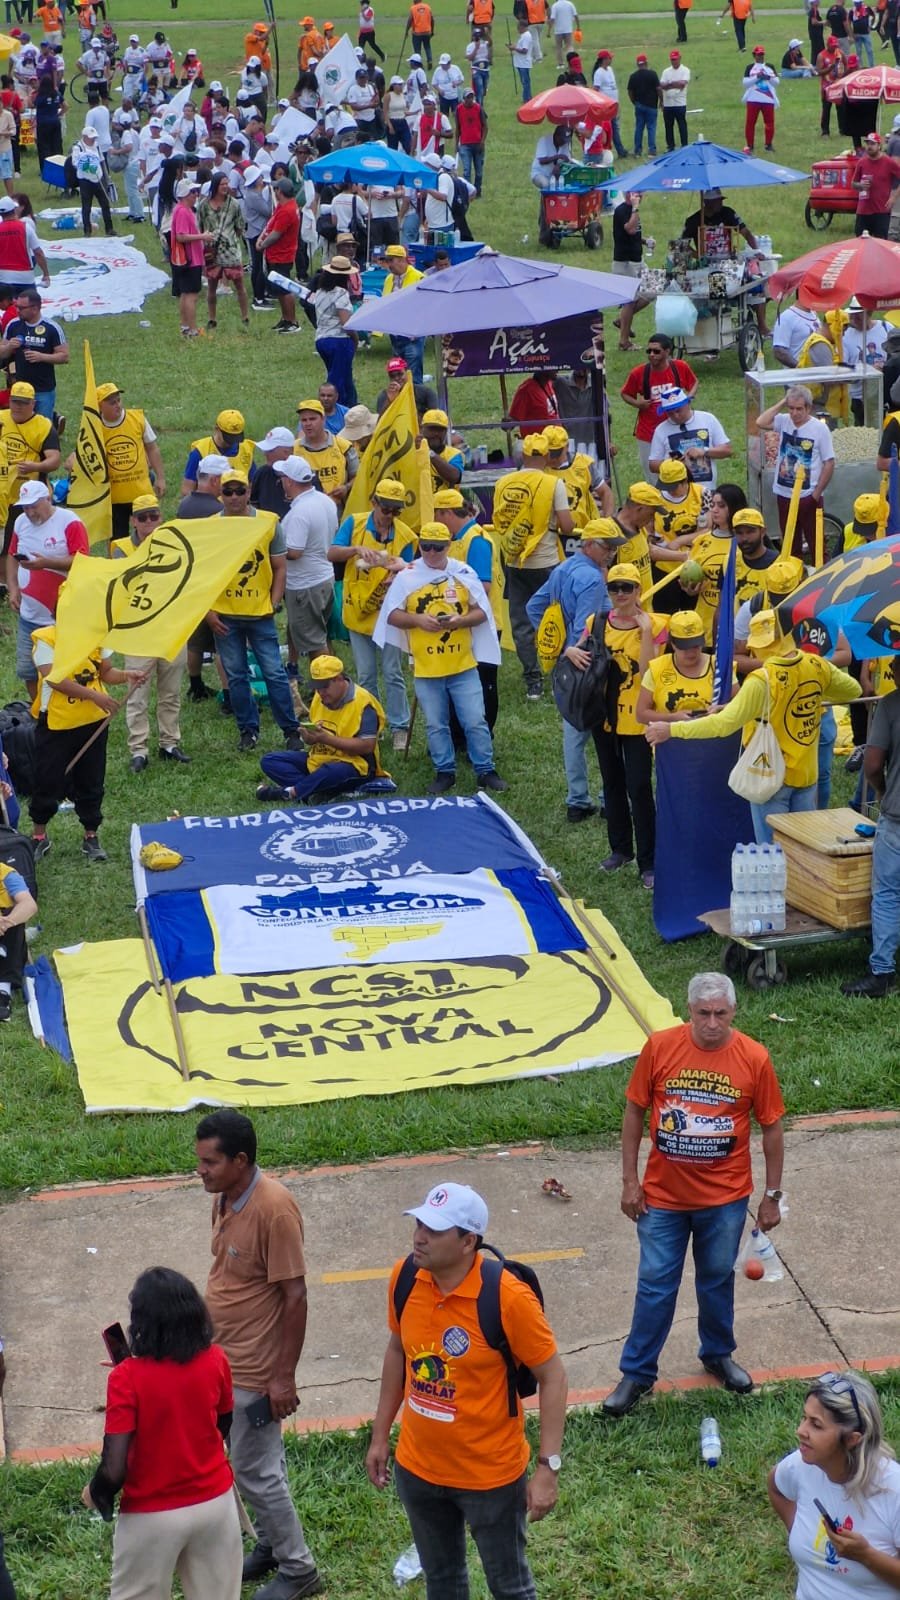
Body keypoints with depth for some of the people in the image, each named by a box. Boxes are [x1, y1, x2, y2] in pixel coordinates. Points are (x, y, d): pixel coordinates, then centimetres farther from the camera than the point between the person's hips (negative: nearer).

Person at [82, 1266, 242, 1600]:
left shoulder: (127, 1378, -20)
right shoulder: (215, 1360, -9)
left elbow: (114, 1469, -21)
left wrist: (95, 1495, 0)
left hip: (153, 1516, -3)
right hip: (215, 1503, 4)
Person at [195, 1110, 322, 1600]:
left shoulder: (274, 1209, -25)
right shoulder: (224, 1197, 0)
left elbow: (295, 1295, -21)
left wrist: (284, 1376, -19)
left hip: (254, 1369, -8)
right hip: (225, 1360, 8)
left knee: (255, 1472, 3)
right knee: (257, 1465, 20)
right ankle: (271, 1547, 37)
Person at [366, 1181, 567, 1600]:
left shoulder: (507, 1297, -26)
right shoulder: (404, 1277, -11)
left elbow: (552, 1378, -16)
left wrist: (548, 1467, -19)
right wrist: (380, 1436, 11)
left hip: (491, 1475, -4)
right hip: (417, 1470, 5)